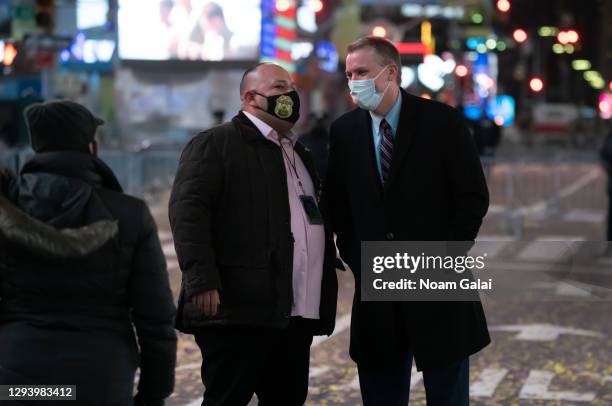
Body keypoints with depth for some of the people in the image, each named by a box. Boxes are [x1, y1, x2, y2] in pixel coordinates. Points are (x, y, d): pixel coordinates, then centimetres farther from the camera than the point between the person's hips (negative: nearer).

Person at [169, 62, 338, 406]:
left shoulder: (299, 152, 24)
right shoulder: (214, 144, -1)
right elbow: (188, 212, -12)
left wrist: (324, 299, 18)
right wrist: (203, 283, -22)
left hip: (296, 315, 8)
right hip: (238, 308, -8)